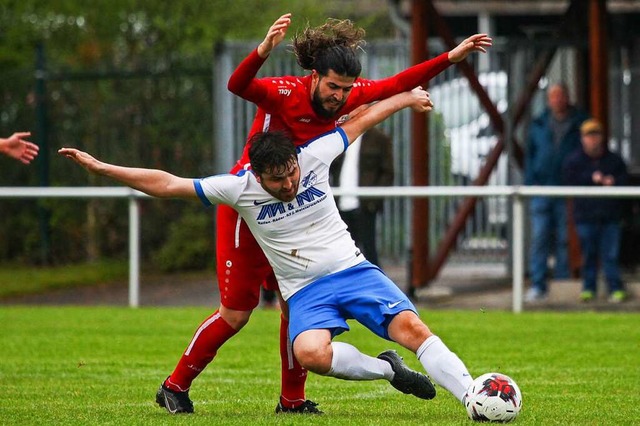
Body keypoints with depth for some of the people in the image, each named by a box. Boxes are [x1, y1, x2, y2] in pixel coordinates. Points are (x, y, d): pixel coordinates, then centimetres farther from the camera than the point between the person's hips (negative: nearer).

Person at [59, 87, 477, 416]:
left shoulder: (313, 158, -4)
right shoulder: (239, 189, -8)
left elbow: (361, 120, 11)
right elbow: (166, 184, -6)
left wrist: (407, 97, 22)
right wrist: (99, 167, -9)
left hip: (352, 270, 1)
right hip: (306, 292, -1)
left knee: (411, 326, -23)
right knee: (311, 353, -33)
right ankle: (388, 370, -10)